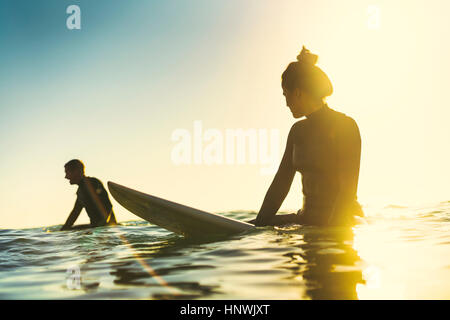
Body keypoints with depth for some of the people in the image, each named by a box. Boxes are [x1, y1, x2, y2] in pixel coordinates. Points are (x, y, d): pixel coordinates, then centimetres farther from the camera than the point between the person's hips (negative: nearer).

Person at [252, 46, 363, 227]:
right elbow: (280, 183, 11)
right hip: (307, 219, 8)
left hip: (339, 222, -8)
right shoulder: (298, 130, 13)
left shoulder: (345, 126, -10)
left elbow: (348, 188, -17)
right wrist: (259, 224, 3)